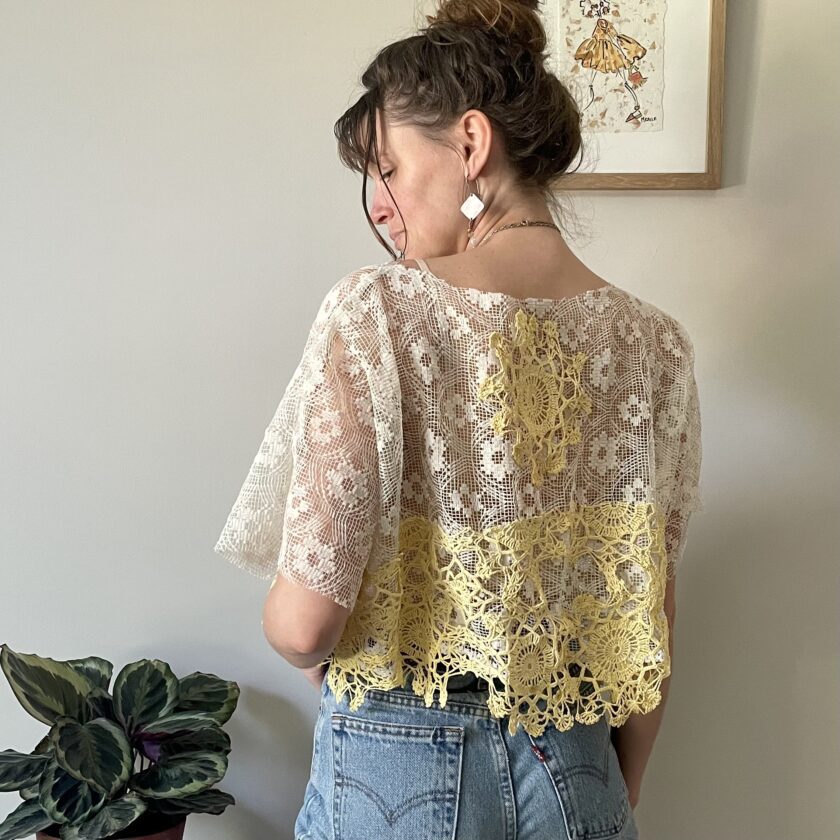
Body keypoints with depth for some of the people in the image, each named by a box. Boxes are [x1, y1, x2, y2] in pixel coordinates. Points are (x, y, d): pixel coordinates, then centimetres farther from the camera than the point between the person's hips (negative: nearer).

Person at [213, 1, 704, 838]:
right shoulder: (654, 343, -5)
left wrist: (316, 658, 3)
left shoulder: (376, 314, -19)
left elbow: (305, 618, -20)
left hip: (399, 771, -4)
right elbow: (651, 621, 1)